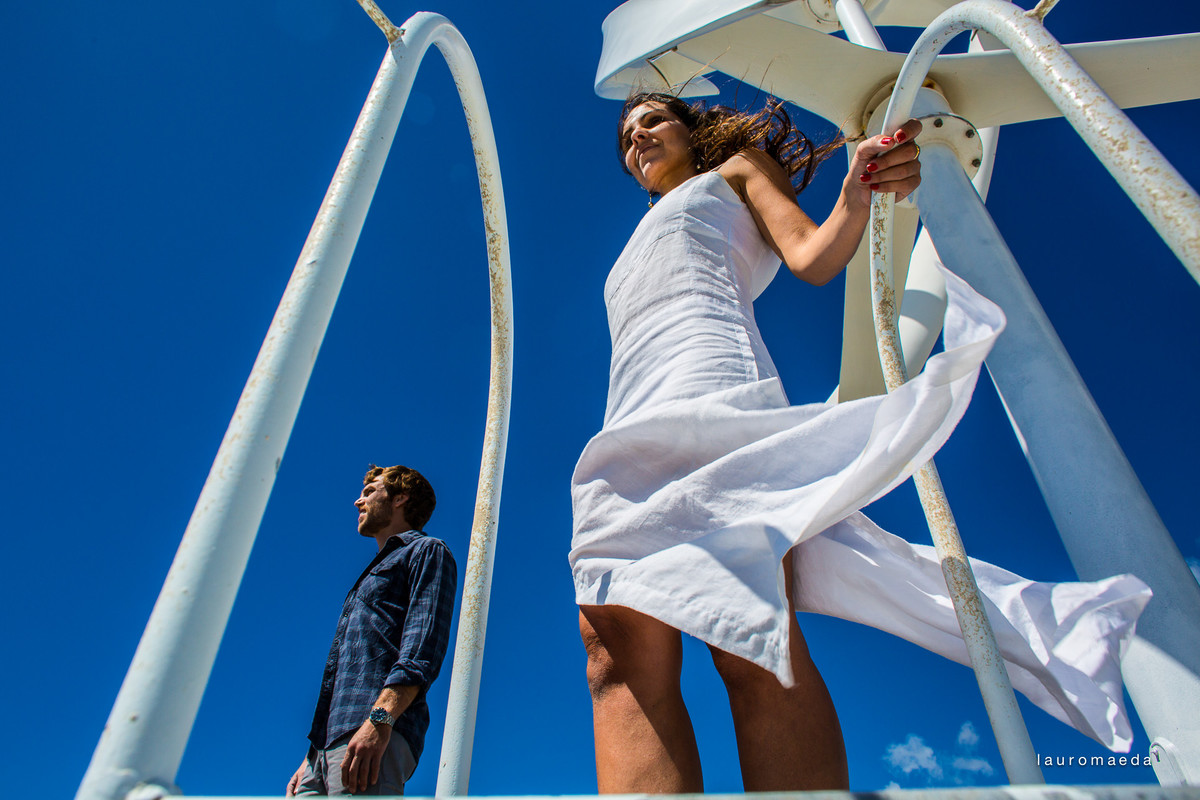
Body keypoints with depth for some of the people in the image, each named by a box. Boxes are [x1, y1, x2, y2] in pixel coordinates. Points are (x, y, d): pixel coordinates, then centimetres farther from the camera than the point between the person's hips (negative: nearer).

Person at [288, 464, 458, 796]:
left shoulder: (427, 551, 6)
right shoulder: (375, 570, 32)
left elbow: (422, 647, -11)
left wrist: (380, 718, -24)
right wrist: (311, 758, 20)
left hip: (375, 734, -8)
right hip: (327, 743, 8)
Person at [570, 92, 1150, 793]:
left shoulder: (736, 167, 28)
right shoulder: (637, 256, 44)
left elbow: (811, 258, 9)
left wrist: (856, 200, -11)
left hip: (711, 381, -5)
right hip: (633, 432, 6)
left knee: (745, 632, -29)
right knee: (624, 649, -22)